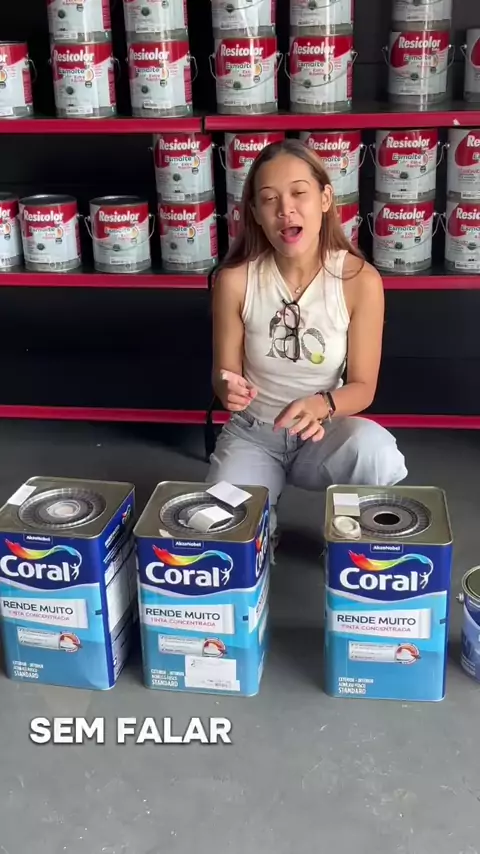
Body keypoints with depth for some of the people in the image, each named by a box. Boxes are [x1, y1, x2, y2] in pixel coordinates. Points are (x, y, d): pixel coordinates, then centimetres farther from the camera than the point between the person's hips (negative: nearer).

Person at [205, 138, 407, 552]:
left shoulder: (360, 280, -16)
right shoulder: (235, 280, -14)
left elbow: (363, 387, -9)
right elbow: (224, 374, -3)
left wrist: (322, 405, -32)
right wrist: (229, 389, -29)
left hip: (324, 433, 0)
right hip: (252, 433, 1)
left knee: (376, 452, -34)